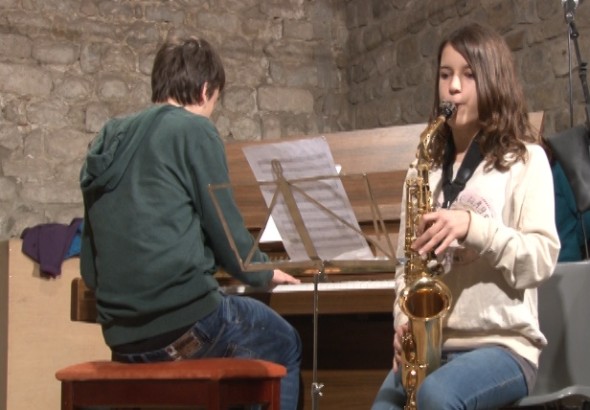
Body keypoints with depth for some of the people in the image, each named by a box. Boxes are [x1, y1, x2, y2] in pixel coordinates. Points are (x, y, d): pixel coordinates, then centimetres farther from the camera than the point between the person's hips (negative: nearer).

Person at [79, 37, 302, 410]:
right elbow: (225, 229, -6)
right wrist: (264, 273, 14)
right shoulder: (195, 130, -6)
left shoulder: (110, 139, 14)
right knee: (284, 344, 20)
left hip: (122, 334, 7)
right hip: (184, 323, -7)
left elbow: (90, 263, 16)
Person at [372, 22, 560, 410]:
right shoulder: (428, 167, 17)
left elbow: (543, 259, -8)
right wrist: (404, 321, -4)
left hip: (503, 344, -4)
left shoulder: (524, 159, 2)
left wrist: (472, 226, -22)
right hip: (429, 342, 5)